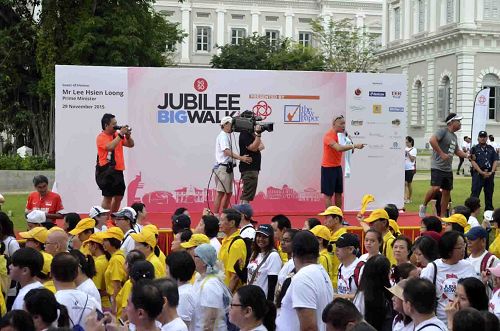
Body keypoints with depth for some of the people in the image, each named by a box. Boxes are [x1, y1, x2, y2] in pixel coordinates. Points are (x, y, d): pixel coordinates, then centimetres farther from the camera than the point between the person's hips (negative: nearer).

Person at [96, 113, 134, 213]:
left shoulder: (117, 135, 11)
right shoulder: (101, 137, -10)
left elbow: (131, 144, 15)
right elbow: (110, 147, -28)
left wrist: (128, 135, -4)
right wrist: (120, 134, -22)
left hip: (118, 171, 8)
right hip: (107, 172, -8)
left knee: (119, 196, 14)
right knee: (108, 197, -8)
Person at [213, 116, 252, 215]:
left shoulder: (227, 136, 18)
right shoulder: (223, 136, -12)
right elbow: (226, 151, -25)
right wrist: (241, 158, -33)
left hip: (228, 168, 10)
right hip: (223, 168, -10)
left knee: (228, 193, 14)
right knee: (221, 193, -10)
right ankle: (215, 215, -9)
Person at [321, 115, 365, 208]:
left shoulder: (339, 135, 9)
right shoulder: (329, 136, -20)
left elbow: (341, 148, 10)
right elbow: (338, 148, -34)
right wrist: (355, 146, -39)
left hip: (338, 167, 9)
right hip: (328, 168, -9)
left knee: (339, 193, 11)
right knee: (328, 194, -3)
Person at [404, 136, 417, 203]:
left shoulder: (413, 149, -3)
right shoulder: (405, 149, 12)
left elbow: (412, 159, -10)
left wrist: (408, 153, -15)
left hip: (410, 169, -5)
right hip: (404, 168, 5)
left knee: (409, 184, 0)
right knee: (405, 183, -1)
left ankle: (409, 198, 7)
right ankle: (405, 198, -4)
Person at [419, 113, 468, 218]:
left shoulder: (454, 136, 18)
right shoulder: (443, 131, -9)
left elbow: (457, 151, 31)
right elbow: (432, 140, -26)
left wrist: (467, 156, 14)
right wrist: (441, 154, -24)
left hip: (448, 169, 9)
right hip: (437, 167, -9)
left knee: (447, 192, 8)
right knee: (435, 188, -21)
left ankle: (442, 216, 15)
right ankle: (423, 206, 2)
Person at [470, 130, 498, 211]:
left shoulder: (491, 149, 15)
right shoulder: (474, 149, 4)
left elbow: (495, 161, 8)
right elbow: (473, 162, -6)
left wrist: (491, 172, -7)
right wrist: (482, 172, -14)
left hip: (490, 174, 4)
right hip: (478, 173, -3)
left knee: (489, 194, 8)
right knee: (475, 193, -9)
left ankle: (489, 210, 16)